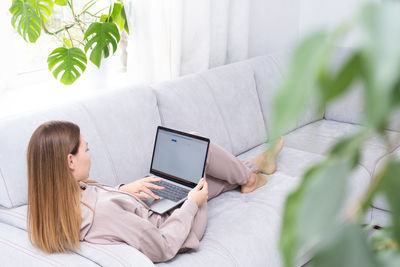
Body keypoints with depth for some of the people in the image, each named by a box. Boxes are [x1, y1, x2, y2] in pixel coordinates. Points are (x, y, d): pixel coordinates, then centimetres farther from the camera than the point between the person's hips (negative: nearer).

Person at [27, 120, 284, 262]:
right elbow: (162, 249, -30)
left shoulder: (53, 201, -17)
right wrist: (192, 204, -18)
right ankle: (249, 174, 32)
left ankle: (246, 175, 48)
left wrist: (123, 190, -5)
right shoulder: (101, 211, -42)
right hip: (171, 230, -7)